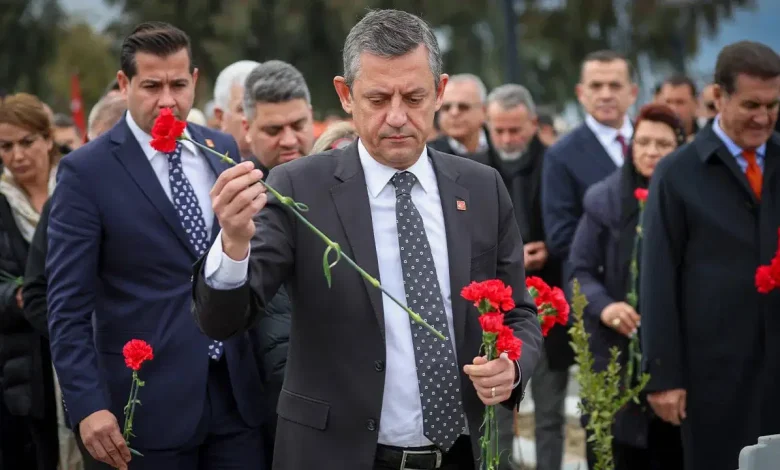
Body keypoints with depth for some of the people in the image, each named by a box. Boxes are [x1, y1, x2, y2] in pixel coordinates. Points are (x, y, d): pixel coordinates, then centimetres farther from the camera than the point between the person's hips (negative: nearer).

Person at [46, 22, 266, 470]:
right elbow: (68, 304, -10)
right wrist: (88, 405, -17)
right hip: (149, 402, -4)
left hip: (237, 391, 4)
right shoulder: (87, 170, -7)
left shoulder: (223, 150, 8)